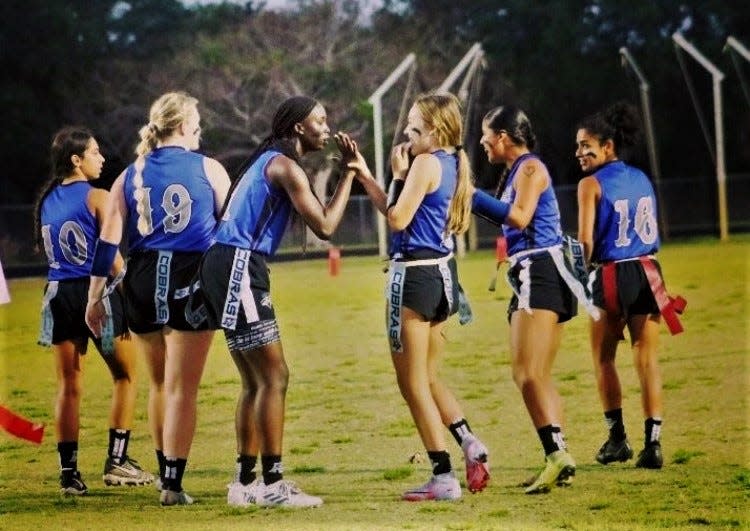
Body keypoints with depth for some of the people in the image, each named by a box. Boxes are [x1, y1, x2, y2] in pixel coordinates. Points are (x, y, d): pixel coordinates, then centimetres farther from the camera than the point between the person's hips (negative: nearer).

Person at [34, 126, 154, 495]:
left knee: (68, 386, 8)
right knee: (125, 376, 11)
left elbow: (47, 250, 15)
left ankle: (68, 472, 5)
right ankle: (116, 461, 5)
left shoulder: (47, 201, 9)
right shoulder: (97, 198, -10)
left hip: (58, 294, 5)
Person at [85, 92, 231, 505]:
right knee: (182, 388, 0)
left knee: (159, 382, 20)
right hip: (191, 282, -3)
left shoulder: (130, 176, 8)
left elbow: (108, 241, 3)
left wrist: (95, 296, 6)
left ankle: (165, 470, 31)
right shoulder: (208, 169, 1)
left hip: (142, 283, 3)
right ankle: (173, 484, -4)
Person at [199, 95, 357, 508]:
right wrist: (349, 173, -6)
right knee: (274, 377, -8)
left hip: (228, 267, 10)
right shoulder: (285, 166, -9)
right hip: (238, 267, -10)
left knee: (256, 381, 14)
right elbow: (324, 227, -11)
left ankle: (246, 481, 17)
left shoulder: (269, 160, 20)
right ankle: (272, 483, -9)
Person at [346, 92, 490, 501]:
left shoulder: (426, 162, -14)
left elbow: (397, 219, -15)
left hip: (414, 275, -9)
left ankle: (443, 478, -3)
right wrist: (365, 176, 15)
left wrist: (398, 174, -5)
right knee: (427, 376, 21)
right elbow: (399, 212, 15)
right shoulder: (452, 164, 13)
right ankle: (470, 444, 6)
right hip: (443, 272, 9)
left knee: (412, 382, -1)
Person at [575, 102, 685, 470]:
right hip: (647, 273, 5)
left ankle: (617, 438, 13)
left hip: (610, 276, -5)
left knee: (603, 359, 12)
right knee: (647, 360, 2)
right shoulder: (642, 179, 10)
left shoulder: (591, 184, -8)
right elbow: (651, 232, 14)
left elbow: (586, 240, -13)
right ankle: (652, 443, -6)